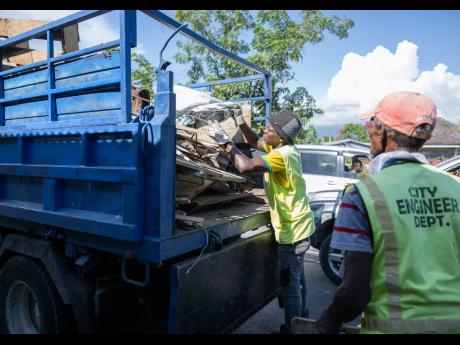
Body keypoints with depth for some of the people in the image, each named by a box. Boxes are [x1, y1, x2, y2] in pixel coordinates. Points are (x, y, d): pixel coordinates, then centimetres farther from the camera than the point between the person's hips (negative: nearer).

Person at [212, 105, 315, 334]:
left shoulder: (282, 155, -26)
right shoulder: (283, 148, 3)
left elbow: (245, 166, -37)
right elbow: (254, 142, 15)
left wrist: (228, 145, -20)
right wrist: (241, 124, -2)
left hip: (292, 229, -10)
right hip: (296, 225, 10)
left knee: (289, 283, 2)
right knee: (296, 277, 25)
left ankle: (291, 328, 17)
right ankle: (300, 317, 44)